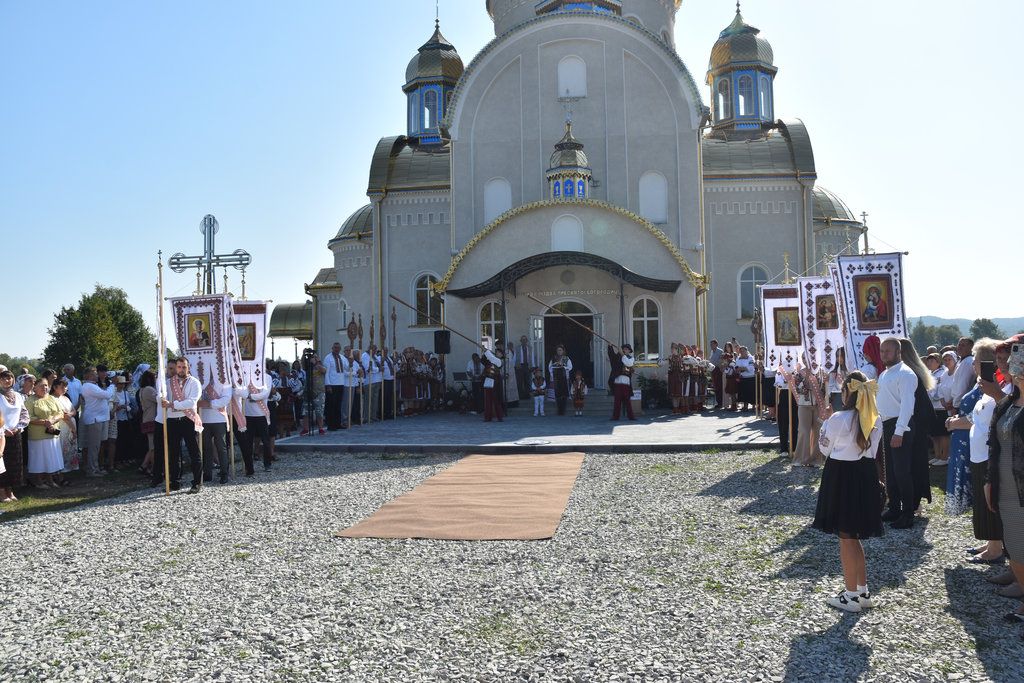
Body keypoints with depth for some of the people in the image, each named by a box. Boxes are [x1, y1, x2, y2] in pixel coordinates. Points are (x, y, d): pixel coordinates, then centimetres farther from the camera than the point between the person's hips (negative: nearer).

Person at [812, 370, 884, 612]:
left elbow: (825, 448, -6)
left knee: (846, 538, 5)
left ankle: (851, 596, 12)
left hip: (841, 476, -6)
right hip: (866, 476, 6)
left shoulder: (839, 419, -19)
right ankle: (863, 591, 27)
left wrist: (826, 423, 5)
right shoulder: (875, 420, 0)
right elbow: (872, 450, 10)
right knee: (855, 537, 19)